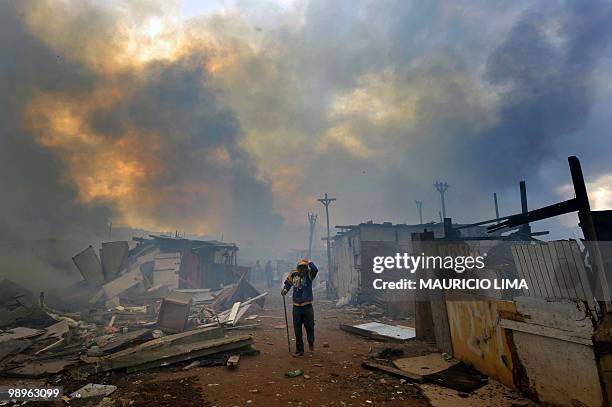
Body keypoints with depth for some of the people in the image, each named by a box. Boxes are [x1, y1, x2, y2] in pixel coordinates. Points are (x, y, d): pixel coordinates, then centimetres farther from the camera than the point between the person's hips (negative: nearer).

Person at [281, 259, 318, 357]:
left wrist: (309, 262, -25)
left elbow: (315, 269, -26)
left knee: (310, 327, 8)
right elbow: (288, 283, 12)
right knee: (297, 330, 8)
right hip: (296, 307, 2)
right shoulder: (293, 274, -1)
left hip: (308, 306, -2)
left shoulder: (309, 274, -6)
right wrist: (285, 290, -4)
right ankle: (299, 351, 23)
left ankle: (311, 343, 39)